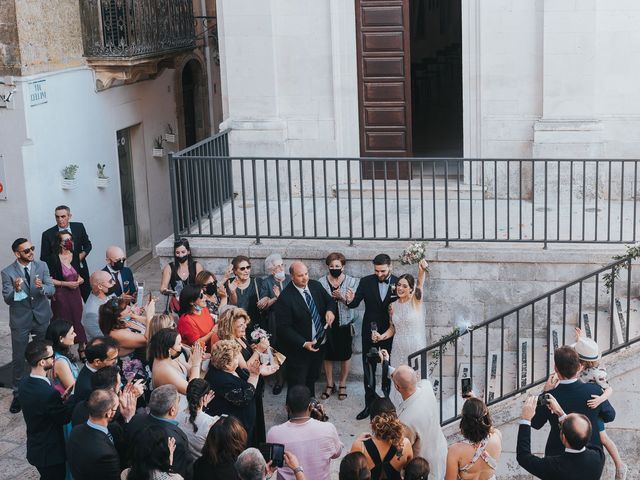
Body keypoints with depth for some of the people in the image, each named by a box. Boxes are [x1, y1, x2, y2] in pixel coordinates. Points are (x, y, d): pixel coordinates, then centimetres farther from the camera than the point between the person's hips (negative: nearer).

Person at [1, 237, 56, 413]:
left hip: (42, 317, 2)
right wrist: (16, 290, -34)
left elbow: (52, 290, -9)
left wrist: (42, 287, -31)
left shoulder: (42, 266, -4)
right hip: (20, 320, -2)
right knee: (18, 358, 4)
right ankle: (18, 394, 17)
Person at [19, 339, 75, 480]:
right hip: (50, 452, -8)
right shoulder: (48, 393, -33)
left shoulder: (25, 382, -7)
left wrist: (61, 398, -3)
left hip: (35, 448, 8)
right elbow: (65, 418, -17)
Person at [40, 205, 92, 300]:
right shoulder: (48, 234, -5)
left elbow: (87, 245, 13)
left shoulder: (79, 227, 2)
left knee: (88, 299, 9)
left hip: (80, 270, 3)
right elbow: (44, 258, 0)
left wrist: (82, 255, -6)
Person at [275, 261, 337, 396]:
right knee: (297, 385, 2)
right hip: (298, 349, -6)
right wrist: (304, 344, -26)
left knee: (312, 379, 23)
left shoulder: (316, 286, -2)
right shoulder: (285, 298, -21)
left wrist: (330, 310, -14)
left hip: (318, 344, 7)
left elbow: (330, 301, 11)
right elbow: (284, 328, -19)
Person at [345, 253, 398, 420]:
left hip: (390, 333, -1)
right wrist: (350, 300, -28)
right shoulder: (366, 282, -5)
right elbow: (355, 303, -4)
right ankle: (369, 404, 17)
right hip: (370, 332, 1)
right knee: (369, 369, 8)